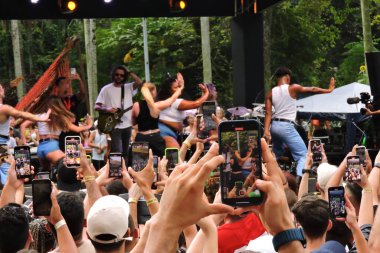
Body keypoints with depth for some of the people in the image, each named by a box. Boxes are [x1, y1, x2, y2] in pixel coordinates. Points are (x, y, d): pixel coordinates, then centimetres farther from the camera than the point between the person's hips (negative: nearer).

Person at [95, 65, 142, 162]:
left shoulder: (128, 87, 9)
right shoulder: (106, 89, 1)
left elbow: (139, 82, -10)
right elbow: (97, 106, -2)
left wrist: (129, 72, -4)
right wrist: (107, 109, -21)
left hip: (127, 125, 4)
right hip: (114, 126, -4)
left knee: (125, 153, 12)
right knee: (117, 152, -15)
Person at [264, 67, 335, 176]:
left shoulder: (270, 93, 8)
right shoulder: (292, 88, -4)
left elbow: (268, 113, 1)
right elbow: (312, 90, 4)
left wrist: (266, 130, -5)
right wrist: (328, 90, 16)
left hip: (274, 126, 6)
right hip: (286, 126, -6)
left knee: (276, 155, 26)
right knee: (303, 155, -6)